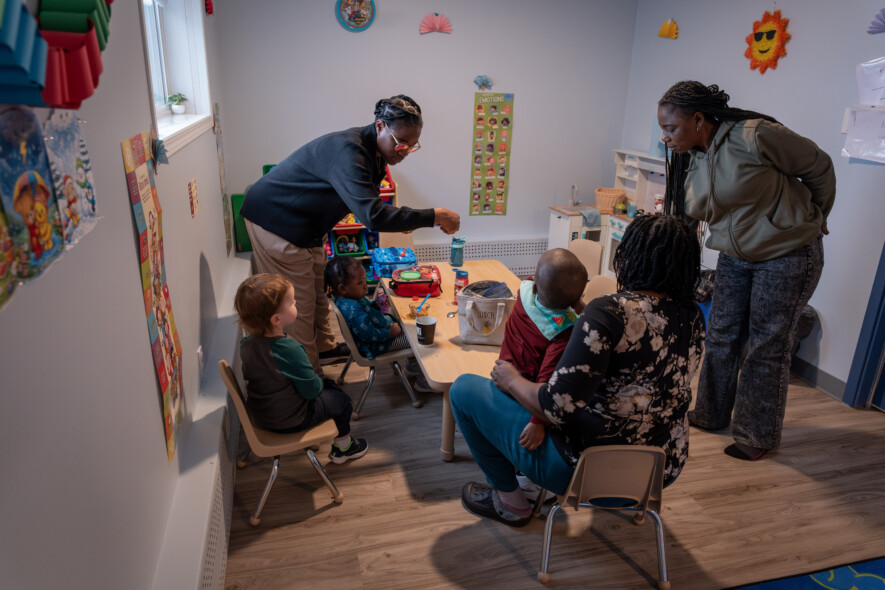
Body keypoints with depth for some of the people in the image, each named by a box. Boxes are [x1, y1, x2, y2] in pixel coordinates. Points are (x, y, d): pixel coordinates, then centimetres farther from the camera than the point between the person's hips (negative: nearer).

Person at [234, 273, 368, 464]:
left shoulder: (247, 342, -12)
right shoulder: (290, 350, -36)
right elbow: (312, 390, -25)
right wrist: (319, 382, 0)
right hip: (289, 420, -8)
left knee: (328, 387, 25)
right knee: (340, 400, 15)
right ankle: (343, 447, 38)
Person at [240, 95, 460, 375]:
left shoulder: (372, 152, 0)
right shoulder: (347, 151, -32)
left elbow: (366, 205, 11)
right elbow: (372, 215, -41)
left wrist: (401, 219, -8)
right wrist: (435, 216, -36)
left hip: (304, 224, 10)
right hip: (275, 220, -10)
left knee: (317, 288, 21)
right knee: (298, 303, -2)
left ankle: (323, 346, 41)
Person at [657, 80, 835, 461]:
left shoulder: (754, 136, -23)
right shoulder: (690, 161, -2)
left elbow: (819, 168, -11)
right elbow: (688, 216, 5)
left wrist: (813, 221, 2)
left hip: (787, 253, -6)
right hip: (734, 255, 6)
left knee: (767, 346, 1)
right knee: (722, 335, 10)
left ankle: (759, 436, 16)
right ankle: (711, 415, 27)